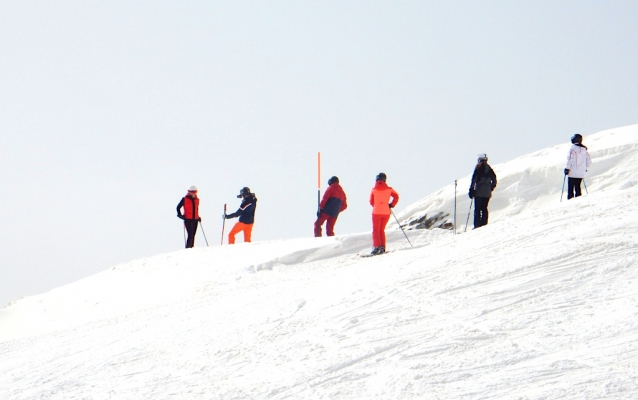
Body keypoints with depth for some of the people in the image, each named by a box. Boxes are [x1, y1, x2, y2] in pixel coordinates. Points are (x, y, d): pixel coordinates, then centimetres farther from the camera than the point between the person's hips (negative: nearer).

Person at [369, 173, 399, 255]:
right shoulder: (388, 189, 0)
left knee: (376, 230, 3)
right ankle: (382, 247, 5)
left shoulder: (374, 190, -2)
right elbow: (396, 196, 1)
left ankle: (376, 246, -14)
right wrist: (391, 205, 9)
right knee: (382, 230, 13)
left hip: (376, 212, -2)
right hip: (386, 212, 2)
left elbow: (371, 202, 5)